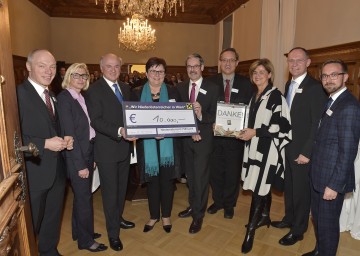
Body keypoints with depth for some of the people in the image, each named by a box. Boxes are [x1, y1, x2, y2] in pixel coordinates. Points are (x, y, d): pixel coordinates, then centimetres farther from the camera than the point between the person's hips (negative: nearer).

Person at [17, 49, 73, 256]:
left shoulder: (53, 96, 12)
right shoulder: (18, 93, -15)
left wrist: (65, 140, 0)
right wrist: (45, 144, -24)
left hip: (56, 169, 8)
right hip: (33, 172, -7)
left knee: (53, 219, 24)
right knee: (30, 224, 12)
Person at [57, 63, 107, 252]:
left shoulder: (82, 98, 10)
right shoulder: (64, 98, -14)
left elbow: (87, 128, 9)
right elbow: (69, 133, -18)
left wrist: (91, 158, 6)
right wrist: (80, 164, -18)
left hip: (88, 153, 7)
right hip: (76, 156, -7)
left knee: (82, 195, 19)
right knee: (84, 197, 4)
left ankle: (80, 231, 38)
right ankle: (85, 240, 24)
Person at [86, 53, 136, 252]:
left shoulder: (125, 88, 11)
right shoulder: (94, 90, -10)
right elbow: (95, 120, -18)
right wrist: (119, 131, -30)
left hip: (124, 147, 7)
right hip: (106, 149, -6)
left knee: (121, 188, 21)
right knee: (110, 192, 4)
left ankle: (118, 219, 43)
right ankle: (113, 233, 22)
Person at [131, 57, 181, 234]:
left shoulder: (172, 92, 4)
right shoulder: (137, 93, 2)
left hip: (168, 144, 1)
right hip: (147, 145, 0)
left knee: (167, 180, 9)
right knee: (152, 181, 10)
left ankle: (166, 216, 30)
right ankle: (154, 216, 31)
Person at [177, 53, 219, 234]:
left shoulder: (212, 88, -5)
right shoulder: (180, 87, 4)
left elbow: (215, 116, -9)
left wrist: (201, 115, -28)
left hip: (203, 138, -4)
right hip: (185, 138, 4)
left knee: (200, 177, 3)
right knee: (190, 175, 18)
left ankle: (198, 216, 19)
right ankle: (193, 206, 38)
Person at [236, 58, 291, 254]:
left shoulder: (276, 96, -11)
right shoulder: (255, 96, 13)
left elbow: (282, 125, -17)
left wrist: (255, 132, -18)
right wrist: (245, 131, 4)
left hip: (268, 148, -7)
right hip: (255, 147, 7)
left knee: (259, 189, -5)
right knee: (262, 187, 18)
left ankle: (250, 231, 5)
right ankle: (264, 216, 36)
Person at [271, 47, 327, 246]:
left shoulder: (315, 87, -14)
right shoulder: (289, 85, 10)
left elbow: (318, 124, -17)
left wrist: (307, 152, -17)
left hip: (302, 150, -6)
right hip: (287, 147, 7)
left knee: (301, 190, 8)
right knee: (288, 186, 19)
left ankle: (298, 230, 27)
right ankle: (289, 219, 39)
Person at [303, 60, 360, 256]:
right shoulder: (330, 101, 9)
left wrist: (334, 185, -20)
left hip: (332, 178, -8)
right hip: (319, 174, 9)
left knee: (327, 222, 10)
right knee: (317, 218, 24)